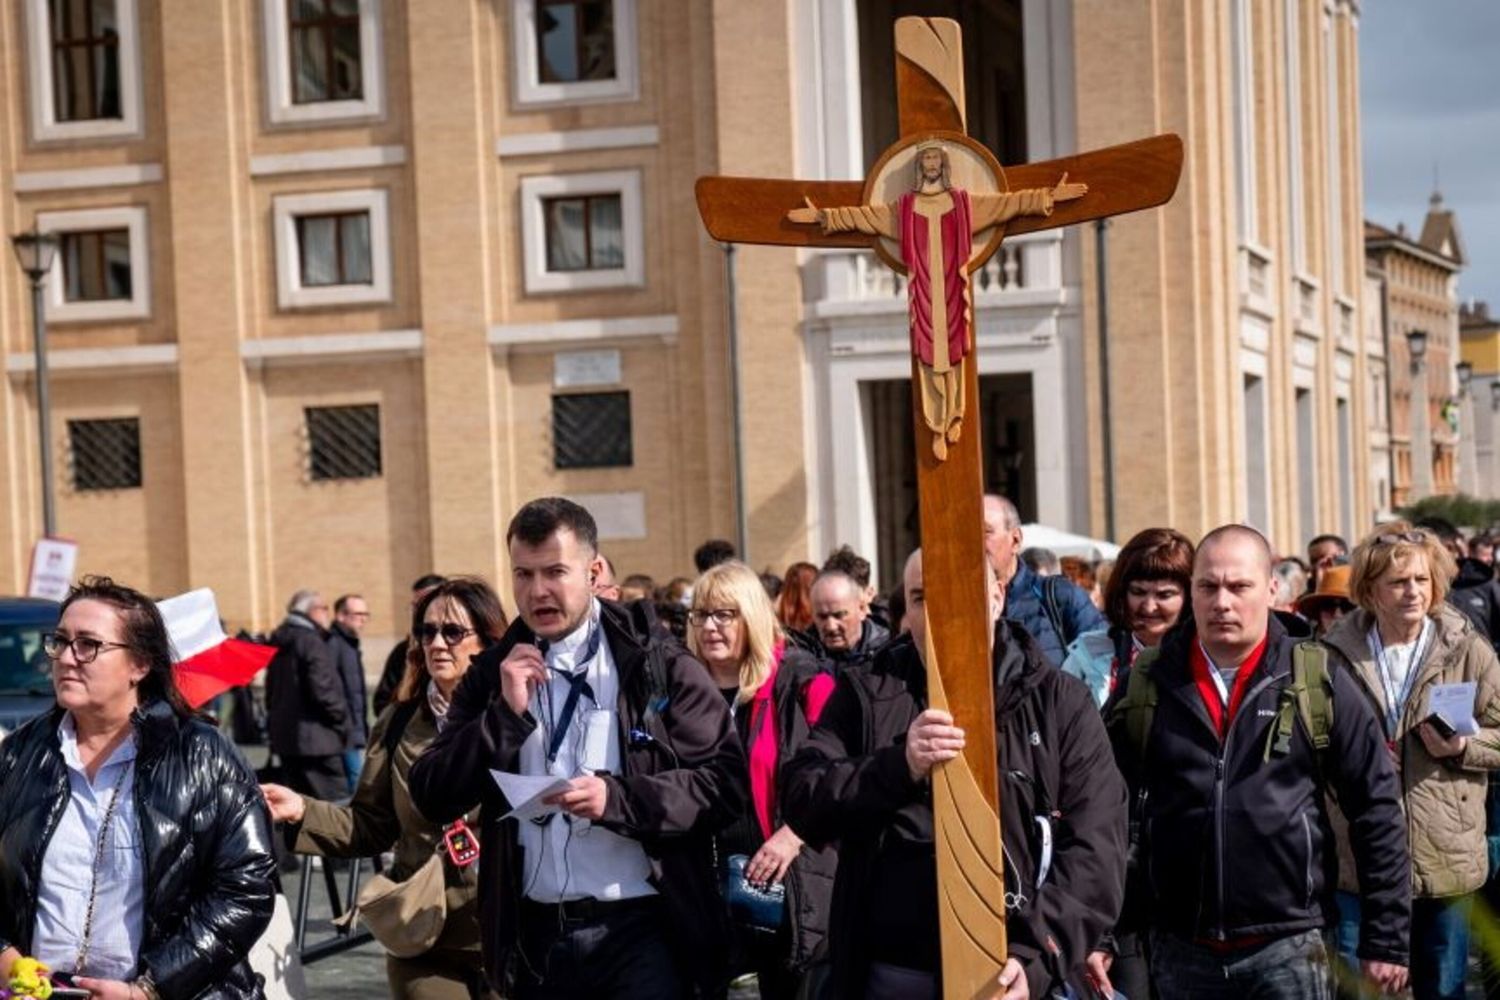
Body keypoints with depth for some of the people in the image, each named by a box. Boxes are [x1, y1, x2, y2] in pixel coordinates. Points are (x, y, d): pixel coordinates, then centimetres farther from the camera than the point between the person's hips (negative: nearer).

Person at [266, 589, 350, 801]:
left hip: (284, 736, 9)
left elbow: (271, 692, 21)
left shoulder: (279, 643, 15)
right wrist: (343, 720, -5)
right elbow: (323, 690, -19)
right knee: (336, 804, -9)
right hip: (316, 739, -9)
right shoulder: (311, 642, -13)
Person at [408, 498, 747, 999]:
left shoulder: (660, 668, 0)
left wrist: (620, 798, -20)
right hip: (536, 938, 4)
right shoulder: (491, 676, 9)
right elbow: (432, 798, 2)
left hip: (641, 932, -3)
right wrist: (506, 713, -9)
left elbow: (726, 781, -7)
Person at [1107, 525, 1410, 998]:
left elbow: (1376, 808, 1)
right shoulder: (1147, 683, 3)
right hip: (1179, 949, 2)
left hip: (1288, 946, -2)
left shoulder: (1319, 682, -1)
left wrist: (1386, 938, 0)